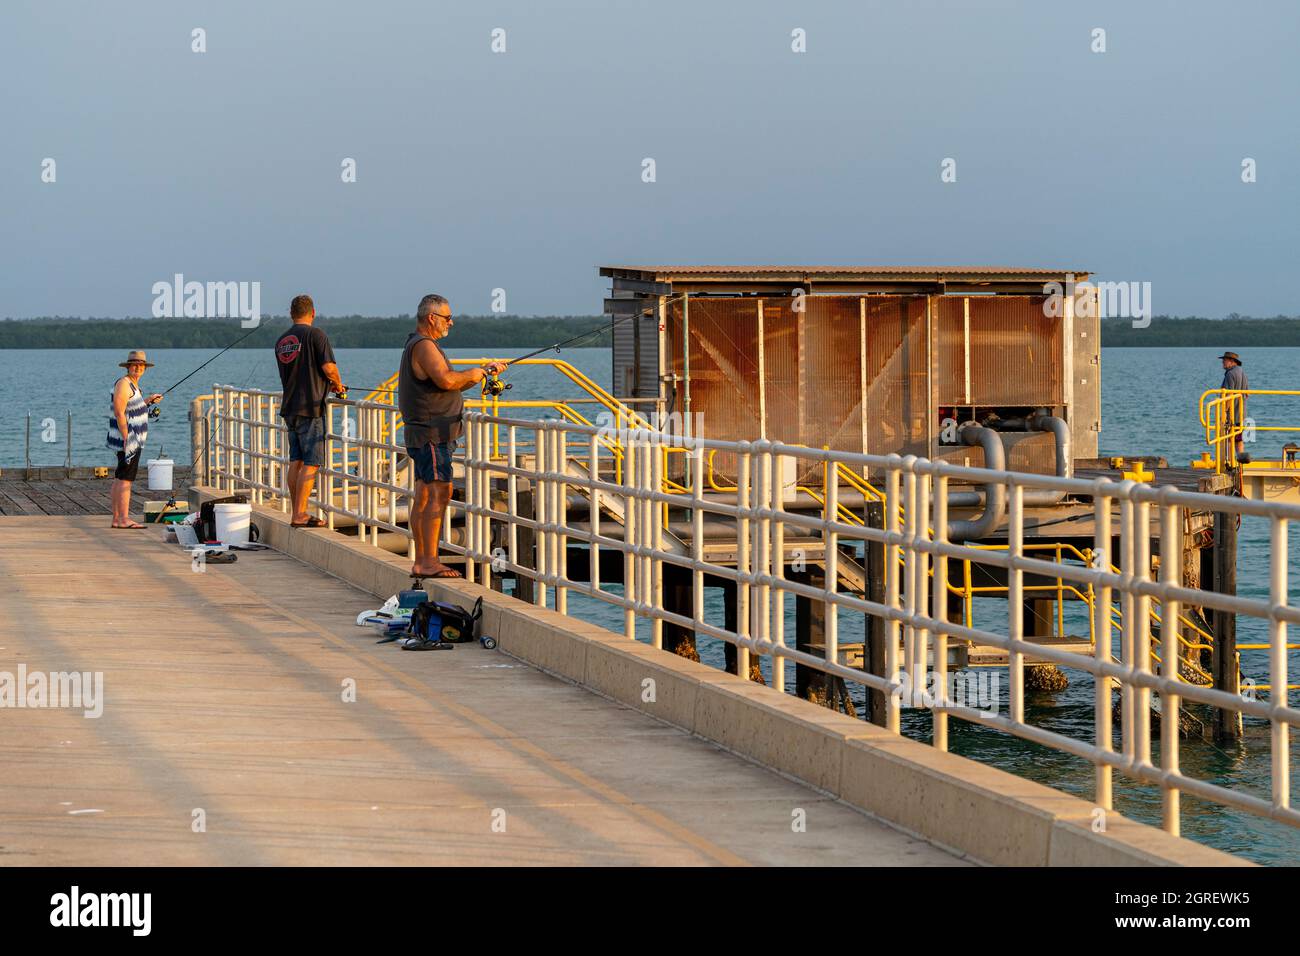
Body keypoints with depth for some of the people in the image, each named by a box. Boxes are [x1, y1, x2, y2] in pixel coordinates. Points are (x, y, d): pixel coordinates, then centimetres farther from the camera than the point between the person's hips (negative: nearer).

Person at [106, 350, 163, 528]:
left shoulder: (133, 385, 16)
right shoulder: (124, 384, -14)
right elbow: (119, 413, -20)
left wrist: (148, 401, 19)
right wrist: (126, 439, -24)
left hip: (132, 440, 10)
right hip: (128, 439, -10)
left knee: (119, 479, 10)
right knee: (125, 479, -12)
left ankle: (116, 519, 13)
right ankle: (124, 519, -15)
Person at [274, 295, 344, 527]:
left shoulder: (281, 341, 12)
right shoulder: (315, 335, -9)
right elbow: (329, 368, -17)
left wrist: (327, 385, 25)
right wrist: (337, 385, 5)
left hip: (289, 408, 7)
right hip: (310, 407, -7)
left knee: (295, 461, 11)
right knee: (310, 463, -5)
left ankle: (297, 513, 14)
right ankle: (299, 515, -9)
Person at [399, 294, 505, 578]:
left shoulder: (419, 345, 21)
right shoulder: (423, 346, -13)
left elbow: (449, 385, 25)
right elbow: (446, 380, -27)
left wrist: (484, 372, 17)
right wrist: (476, 373, -10)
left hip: (426, 435, 11)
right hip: (431, 434, -11)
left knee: (424, 496, 10)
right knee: (439, 493, -15)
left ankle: (421, 562, 11)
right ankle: (429, 562, -18)